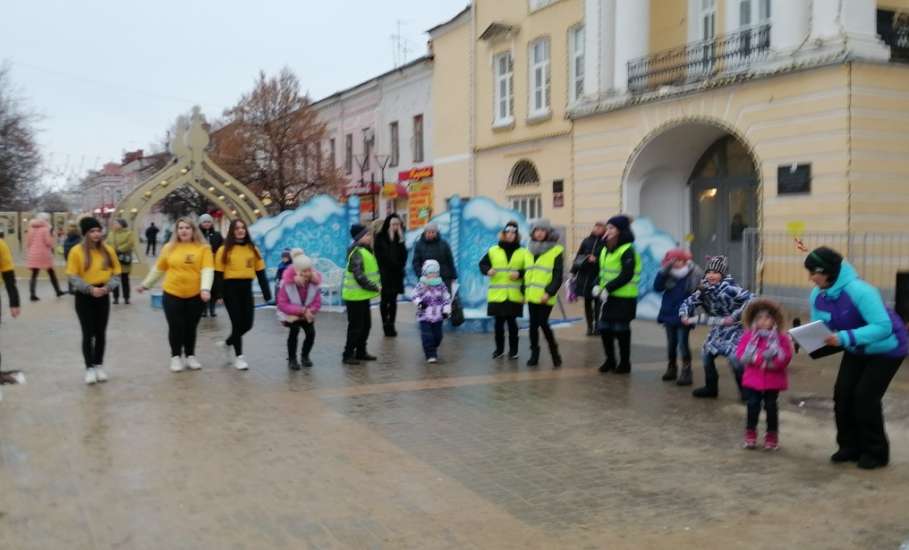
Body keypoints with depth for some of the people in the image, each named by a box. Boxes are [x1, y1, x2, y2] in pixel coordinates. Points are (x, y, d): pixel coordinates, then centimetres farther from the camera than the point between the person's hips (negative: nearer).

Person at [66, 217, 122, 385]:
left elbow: (116, 273, 4)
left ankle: (99, 366, 23)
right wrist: (89, 289, -21)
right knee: (88, 333, 0)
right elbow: (73, 277, -9)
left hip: (103, 296, 3)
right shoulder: (76, 251, -8)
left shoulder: (108, 250, 1)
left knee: (101, 333, 11)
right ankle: (89, 368, 9)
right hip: (84, 297, -3)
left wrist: (108, 287, -14)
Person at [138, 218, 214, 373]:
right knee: (175, 327, 5)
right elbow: (158, 269, 12)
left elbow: (207, 270, -13)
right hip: (172, 294, 1)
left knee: (191, 327, 10)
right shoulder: (169, 248, 2)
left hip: (195, 295, -1)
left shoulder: (203, 248, -4)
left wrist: (206, 288, -27)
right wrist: (145, 285, 17)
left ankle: (190, 356, 26)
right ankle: (176, 357, 20)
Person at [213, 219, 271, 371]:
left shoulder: (253, 249, 8)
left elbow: (260, 273, 8)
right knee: (237, 322, -3)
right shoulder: (224, 250, -2)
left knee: (247, 323, 5)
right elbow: (218, 274, -4)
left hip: (246, 289, 4)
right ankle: (238, 356, 9)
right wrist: (219, 294, -12)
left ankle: (227, 343, 32)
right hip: (230, 289, -4)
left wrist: (266, 293, 4)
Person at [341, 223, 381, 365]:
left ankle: (361, 352, 26)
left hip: (363, 295, 10)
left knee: (366, 324, 16)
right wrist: (375, 287, -20)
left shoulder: (366, 251, 12)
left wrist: (377, 283, 4)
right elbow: (359, 276, -26)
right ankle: (348, 355, 5)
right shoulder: (357, 253, -19)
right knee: (356, 327, -3)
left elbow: (372, 270, 20)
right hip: (355, 296, -10)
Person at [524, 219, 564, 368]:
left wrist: (549, 292, -20)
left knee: (543, 323, -8)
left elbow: (558, 276, -10)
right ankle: (534, 354, 16)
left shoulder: (556, 251, -6)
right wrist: (523, 290, 13)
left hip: (545, 297, -5)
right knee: (533, 324, 6)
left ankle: (555, 353, 10)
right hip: (531, 295, 5)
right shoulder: (530, 250, 14)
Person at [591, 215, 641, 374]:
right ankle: (610, 360, 23)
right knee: (604, 328, 7)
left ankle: (625, 363, 16)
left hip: (624, 298, -7)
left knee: (621, 330, 1)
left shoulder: (627, 250, -14)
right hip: (609, 296, 7)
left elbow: (627, 275, -20)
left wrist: (608, 288, -22)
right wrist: (598, 285, -3)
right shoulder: (606, 249, 11)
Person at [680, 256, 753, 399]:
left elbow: (750, 300, -31)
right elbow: (689, 302, 2)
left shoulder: (729, 287, -26)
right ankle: (711, 387, 24)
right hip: (719, 327, 8)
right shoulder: (704, 289, -5)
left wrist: (735, 316, -32)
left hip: (735, 327, -8)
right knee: (707, 352, 8)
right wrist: (684, 315, -17)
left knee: (734, 356, -20)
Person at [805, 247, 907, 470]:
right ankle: (850, 446, 16)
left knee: (865, 396, -11)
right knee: (842, 394, -1)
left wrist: (845, 338, -45)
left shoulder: (859, 290, -36)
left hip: (886, 349, -7)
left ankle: (876, 451, 6)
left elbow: (883, 326, -38)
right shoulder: (817, 296, -12)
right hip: (856, 350, 7)